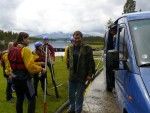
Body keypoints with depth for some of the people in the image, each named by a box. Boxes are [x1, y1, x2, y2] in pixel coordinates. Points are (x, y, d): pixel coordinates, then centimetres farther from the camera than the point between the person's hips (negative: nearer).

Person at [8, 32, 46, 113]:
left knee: (19, 99, 17)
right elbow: (30, 66, -25)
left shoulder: (12, 50, 8)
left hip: (15, 78, 8)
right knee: (31, 99, 2)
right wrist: (41, 69, -12)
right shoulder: (25, 50, -18)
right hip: (25, 79, -8)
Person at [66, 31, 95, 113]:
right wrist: (69, 68, 8)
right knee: (71, 94, 16)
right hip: (72, 75, 5)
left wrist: (89, 74, -12)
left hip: (82, 75, -4)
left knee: (79, 95, 8)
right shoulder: (70, 47, 5)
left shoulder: (87, 48, -9)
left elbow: (91, 62, -9)